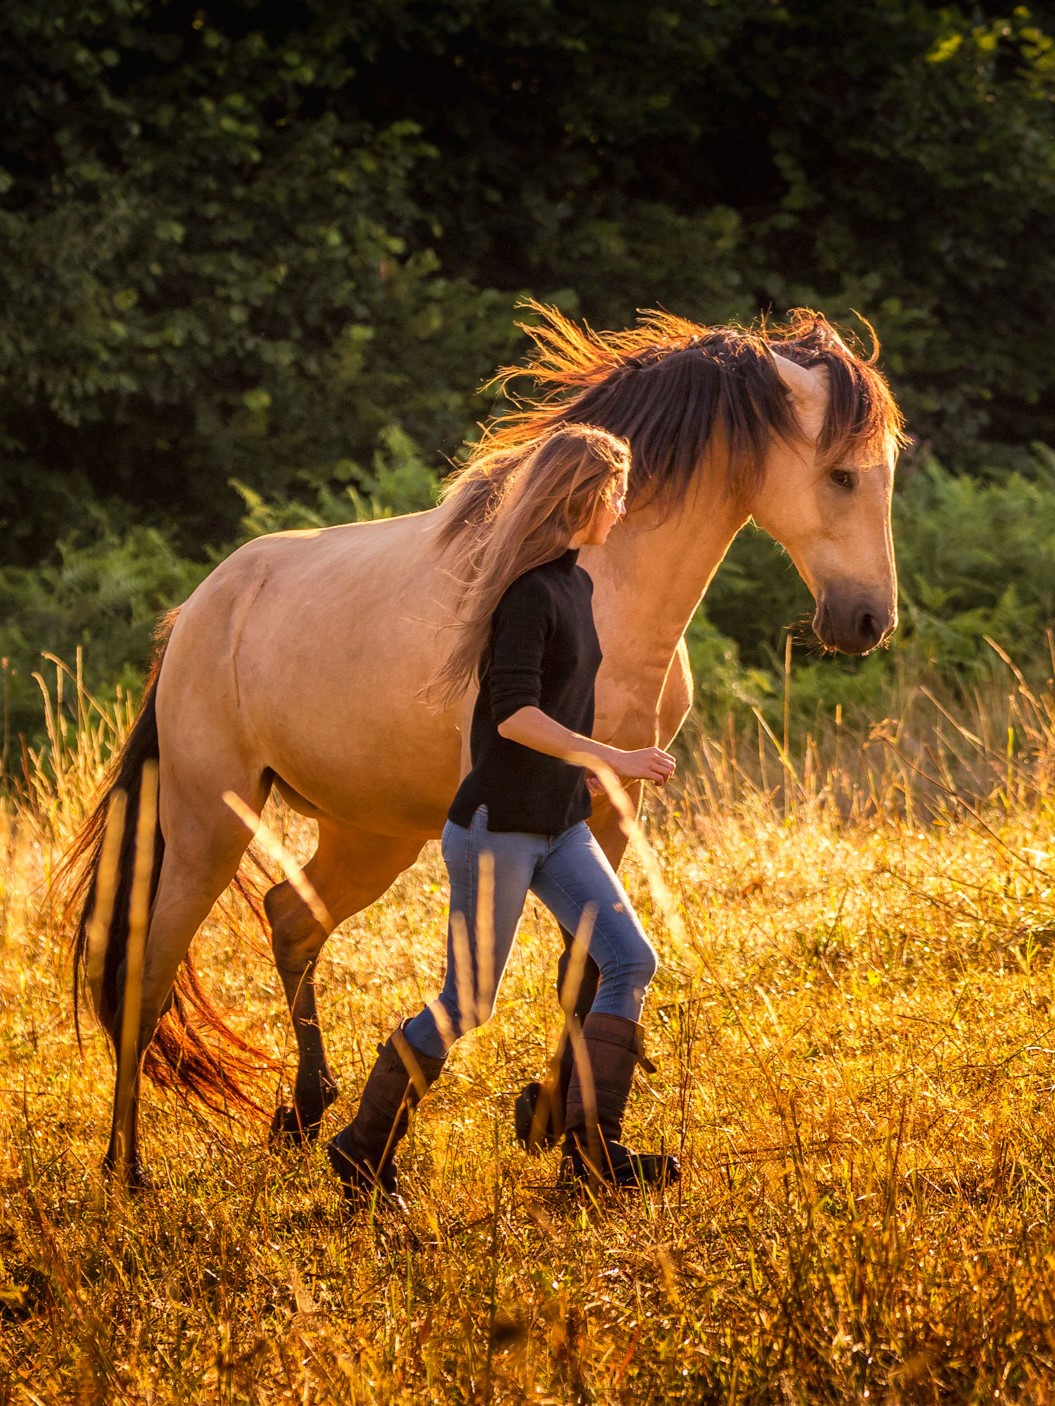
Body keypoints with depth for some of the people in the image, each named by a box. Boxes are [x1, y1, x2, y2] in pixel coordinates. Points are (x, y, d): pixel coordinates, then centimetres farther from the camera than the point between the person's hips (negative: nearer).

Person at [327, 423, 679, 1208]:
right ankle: (364, 1151, 14)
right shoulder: (528, 593, -18)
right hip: (498, 826, -9)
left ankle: (592, 1149, -5)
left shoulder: (576, 585, 11)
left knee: (630, 961, -5)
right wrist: (614, 760, -29)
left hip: (559, 826, 9)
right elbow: (513, 715, -27)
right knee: (465, 1009, -1)